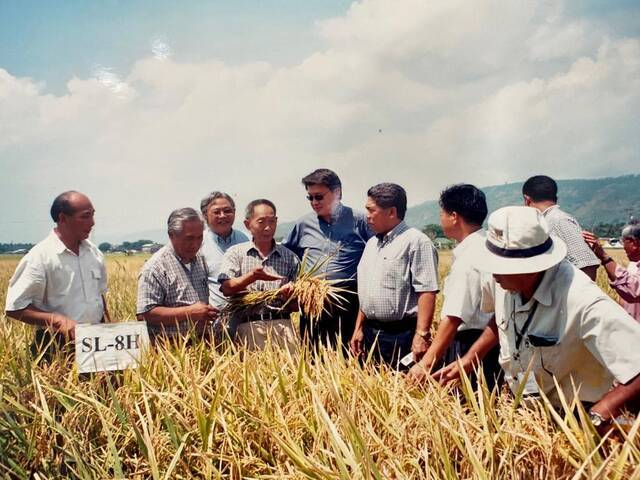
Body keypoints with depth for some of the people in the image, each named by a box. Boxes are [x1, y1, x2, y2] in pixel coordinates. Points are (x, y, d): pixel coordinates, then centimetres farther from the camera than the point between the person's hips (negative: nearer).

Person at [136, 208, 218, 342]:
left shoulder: (201, 259, 14)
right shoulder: (155, 267, -8)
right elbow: (144, 314, -16)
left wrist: (208, 313, 9)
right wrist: (190, 312, -17)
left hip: (203, 341, 6)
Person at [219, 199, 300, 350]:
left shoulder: (289, 257, 15)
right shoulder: (235, 253, 12)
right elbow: (227, 289, -3)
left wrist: (290, 294, -8)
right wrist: (253, 276, -18)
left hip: (281, 323, 2)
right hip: (248, 324, -1)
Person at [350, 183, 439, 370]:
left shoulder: (416, 241, -9)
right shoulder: (372, 244, 16)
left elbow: (427, 292, -16)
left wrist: (421, 335, -21)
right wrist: (359, 328, 17)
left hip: (401, 335, -7)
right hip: (371, 334, 8)